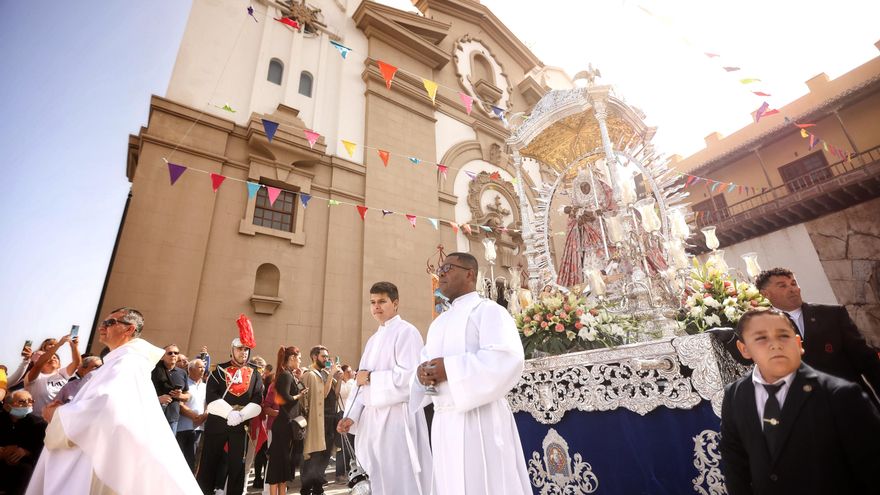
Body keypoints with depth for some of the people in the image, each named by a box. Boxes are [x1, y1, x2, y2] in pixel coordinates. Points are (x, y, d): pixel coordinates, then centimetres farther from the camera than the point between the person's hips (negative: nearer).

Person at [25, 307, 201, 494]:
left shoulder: (128, 362, -17)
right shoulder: (117, 362, 17)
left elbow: (106, 406, -29)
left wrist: (58, 414, -13)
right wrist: (65, 409, 5)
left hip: (100, 456, -9)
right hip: (92, 450, 9)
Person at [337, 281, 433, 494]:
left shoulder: (406, 332, -10)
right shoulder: (373, 339, 15)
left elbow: (409, 376, -19)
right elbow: (363, 383, 17)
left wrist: (371, 378, -10)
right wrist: (352, 416, 6)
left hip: (397, 416, -8)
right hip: (372, 417, 8)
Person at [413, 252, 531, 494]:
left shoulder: (487, 310, -6)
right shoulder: (438, 322, 19)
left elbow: (507, 358, -20)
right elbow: (425, 360, 18)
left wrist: (450, 368, -21)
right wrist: (422, 372, -6)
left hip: (478, 420, -7)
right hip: (444, 422, 8)